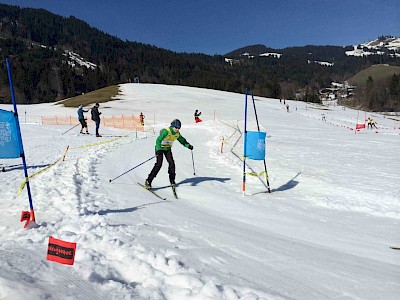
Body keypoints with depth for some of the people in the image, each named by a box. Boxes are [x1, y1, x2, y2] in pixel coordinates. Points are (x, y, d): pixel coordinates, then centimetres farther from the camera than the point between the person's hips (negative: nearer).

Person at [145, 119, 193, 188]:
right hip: (160, 148, -6)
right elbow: (158, 140, -35)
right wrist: (158, 150, -48)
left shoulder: (177, 134, -6)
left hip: (168, 148, 6)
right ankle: (148, 181, -12)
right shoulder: (166, 131, -27)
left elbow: (182, 140, 16)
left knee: (171, 162, -7)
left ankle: (172, 180, 11)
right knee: (159, 164, -17)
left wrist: (188, 145, 11)